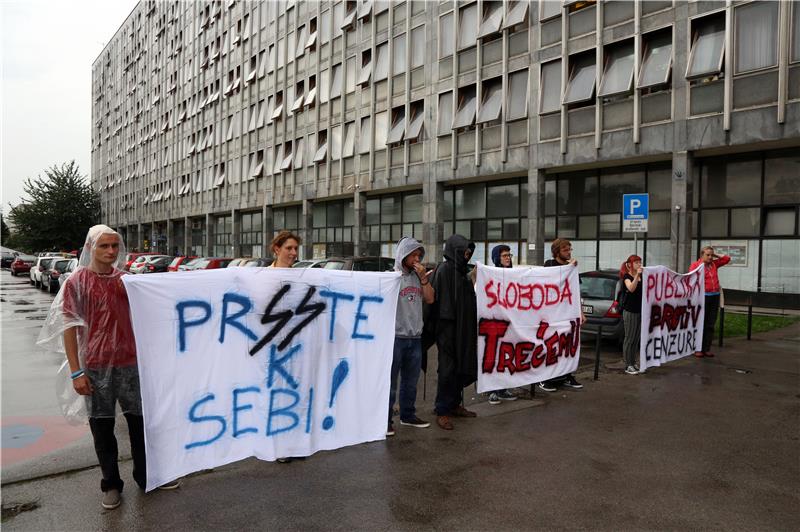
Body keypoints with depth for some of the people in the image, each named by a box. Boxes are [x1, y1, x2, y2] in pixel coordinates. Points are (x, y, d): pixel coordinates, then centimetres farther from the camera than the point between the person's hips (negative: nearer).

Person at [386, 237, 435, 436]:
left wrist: (423, 278, -4)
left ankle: (408, 415, 30)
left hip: (415, 337, 6)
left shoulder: (419, 276, 10)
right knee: (389, 381, 0)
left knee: (411, 381, 17)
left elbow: (430, 299, 7)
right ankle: (385, 420, 10)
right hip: (395, 336, -6)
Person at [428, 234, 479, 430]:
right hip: (449, 328, -9)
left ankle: (454, 405, 28)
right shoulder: (443, 269, -13)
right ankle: (442, 412, 8)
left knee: (461, 366, 15)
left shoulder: (461, 270, 13)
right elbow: (441, 300, -19)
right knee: (448, 369, -2)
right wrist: (445, 326, -23)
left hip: (463, 328, 9)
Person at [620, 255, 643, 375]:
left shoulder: (642, 276, 11)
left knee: (637, 338, 10)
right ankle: (628, 365, 4)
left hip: (640, 311, 6)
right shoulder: (627, 276, -7)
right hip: (630, 311, -6)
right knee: (630, 338, -2)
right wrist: (637, 275, -34)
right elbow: (631, 288, -26)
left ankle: (633, 362, 20)